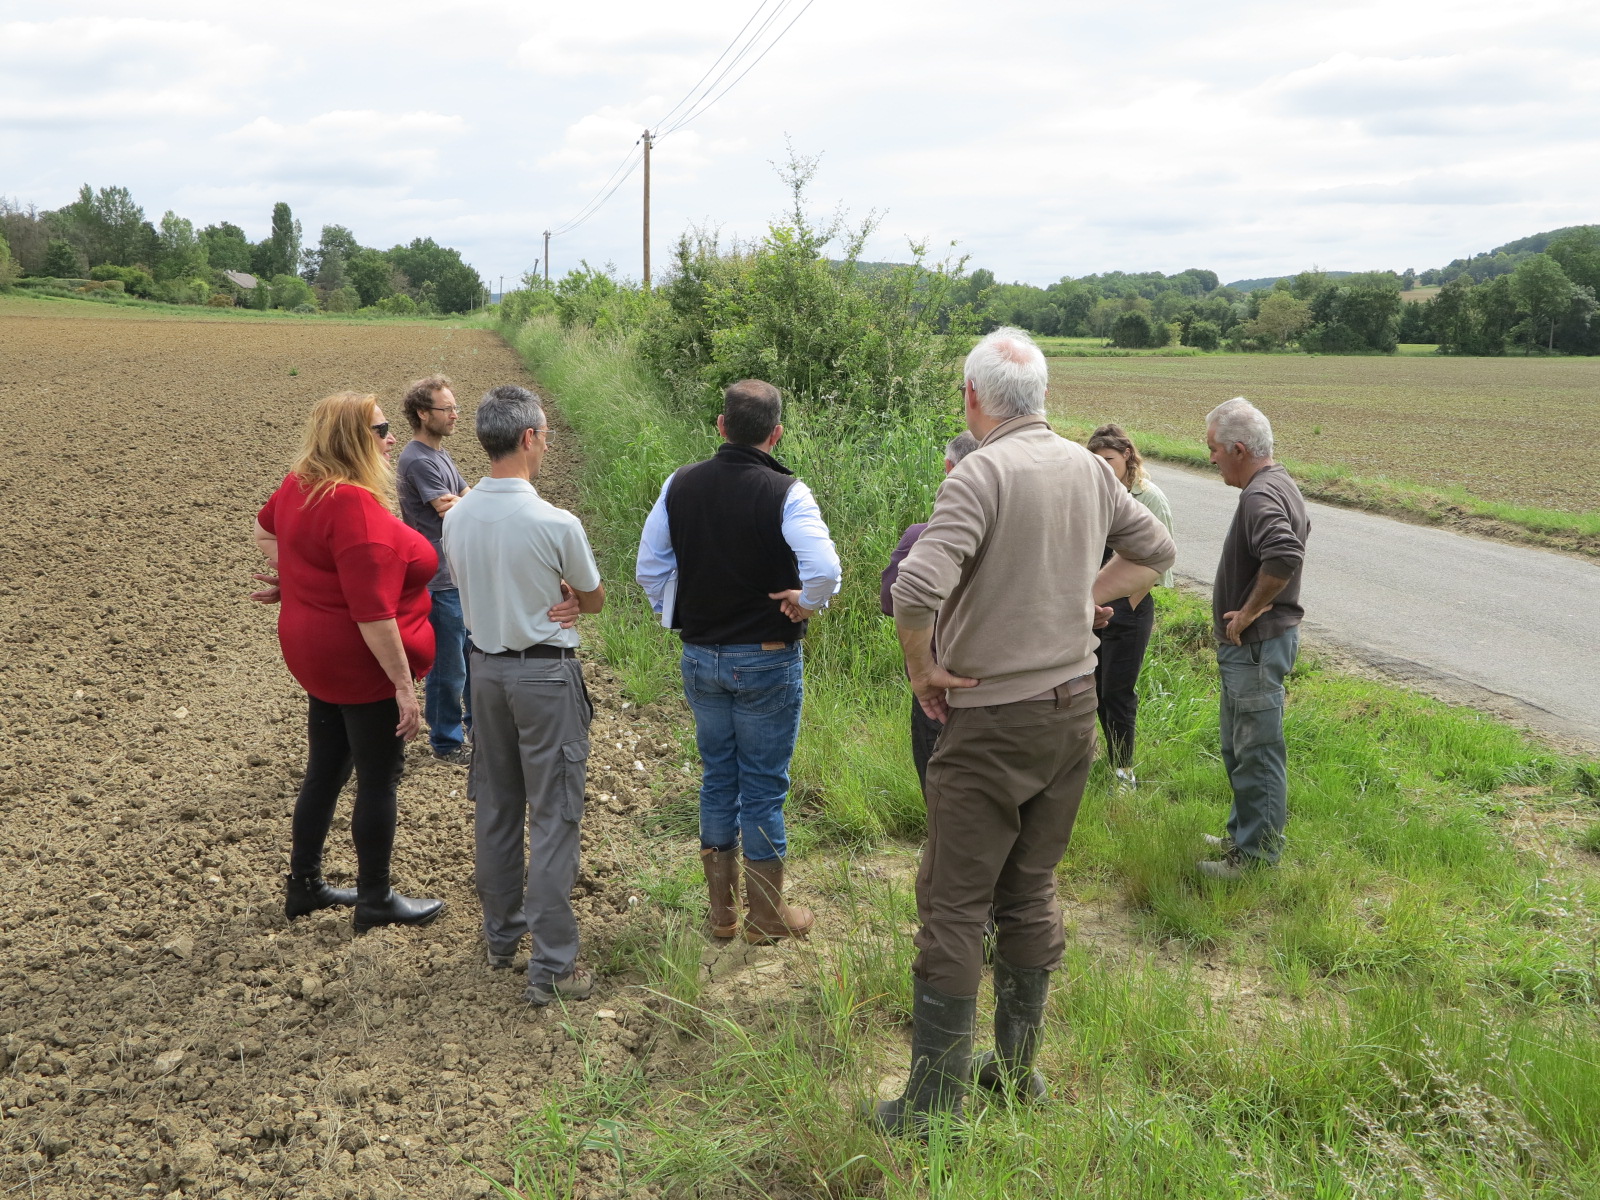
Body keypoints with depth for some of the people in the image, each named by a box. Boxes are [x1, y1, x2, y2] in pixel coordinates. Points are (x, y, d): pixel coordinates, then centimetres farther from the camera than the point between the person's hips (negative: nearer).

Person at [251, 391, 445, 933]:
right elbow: (372, 611, -29)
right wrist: (403, 683, -24)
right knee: (378, 781, 6)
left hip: (318, 658, 9)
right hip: (366, 665, -9)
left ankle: (304, 885, 33)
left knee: (325, 771, 20)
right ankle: (375, 901, 19)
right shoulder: (355, 507, -27)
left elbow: (265, 529, 24)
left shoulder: (300, 485, 2)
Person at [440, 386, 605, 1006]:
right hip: (545, 674, -6)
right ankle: (551, 967, 7)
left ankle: (501, 934, 34)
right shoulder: (556, 523, -21)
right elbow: (594, 600, -4)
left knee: (495, 808, 18)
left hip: (485, 668, 6)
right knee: (553, 819, 2)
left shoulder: (456, 516, -4)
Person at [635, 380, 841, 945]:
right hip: (766, 661, -4)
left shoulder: (680, 484, -2)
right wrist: (806, 603, -9)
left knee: (716, 777, 17)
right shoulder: (786, 494, -17)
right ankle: (767, 918, 19)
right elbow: (826, 569, -28)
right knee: (763, 787, 7)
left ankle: (721, 910, 27)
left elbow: (649, 567, 3)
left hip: (699, 658, 4)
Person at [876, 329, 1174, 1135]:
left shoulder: (982, 474, -18)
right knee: (1030, 894, 18)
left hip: (992, 720, -7)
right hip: (1074, 707, 7)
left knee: (953, 907, 2)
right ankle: (1017, 1069, 31)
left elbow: (917, 588, -31)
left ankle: (933, 1103, 10)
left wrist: (922, 670, -14)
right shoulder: (1087, 469, 4)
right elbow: (1154, 550, 19)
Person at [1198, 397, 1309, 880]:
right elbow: (1300, 530, 30)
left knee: (1257, 752, -1)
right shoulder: (1282, 484, 11)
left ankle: (1257, 853, 9)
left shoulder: (1259, 496, -22)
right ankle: (1244, 834, 33)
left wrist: (1249, 612, -25)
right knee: (1240, 748, 21)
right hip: (1253, 644, 11)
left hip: (1256, 645, -11)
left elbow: (1285, 554, -40)